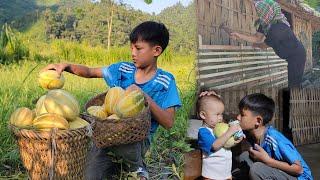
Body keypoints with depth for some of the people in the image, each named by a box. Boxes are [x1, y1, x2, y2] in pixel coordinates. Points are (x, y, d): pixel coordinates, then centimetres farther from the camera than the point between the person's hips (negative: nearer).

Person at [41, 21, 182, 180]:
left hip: (140, 138, -3)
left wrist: (145, 97, -26)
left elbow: (168, 123, -15)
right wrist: (66, 66, -11)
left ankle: (138, 165, -6)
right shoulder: (123, 69, 1)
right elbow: (90, 72, 7)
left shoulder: (165, 82, -9)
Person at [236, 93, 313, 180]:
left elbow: (298, 169, -25)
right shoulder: (251, 135, -6)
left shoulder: (274, 139, -29)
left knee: (256, 169, -29)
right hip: (277, 172, 8)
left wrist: (267, 160, -27)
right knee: (244, 157, -5)